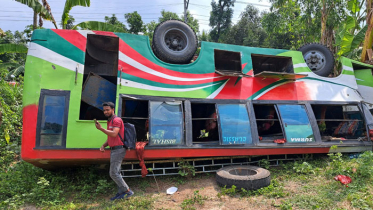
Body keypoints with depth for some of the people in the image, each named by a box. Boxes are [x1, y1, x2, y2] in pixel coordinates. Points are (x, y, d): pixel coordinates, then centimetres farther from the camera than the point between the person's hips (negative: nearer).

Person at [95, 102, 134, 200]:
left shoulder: (117, 120, -12)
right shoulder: (110, 121, 19)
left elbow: (114, 134, -25)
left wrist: (101, 128, -20)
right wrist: (103, 146, 6)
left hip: (118, 150, -10)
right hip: (113, 150, 10)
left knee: (113, 173, -9)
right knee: (116, 173, 13)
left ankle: (127, 191, 1)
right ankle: (121, 192, 21)